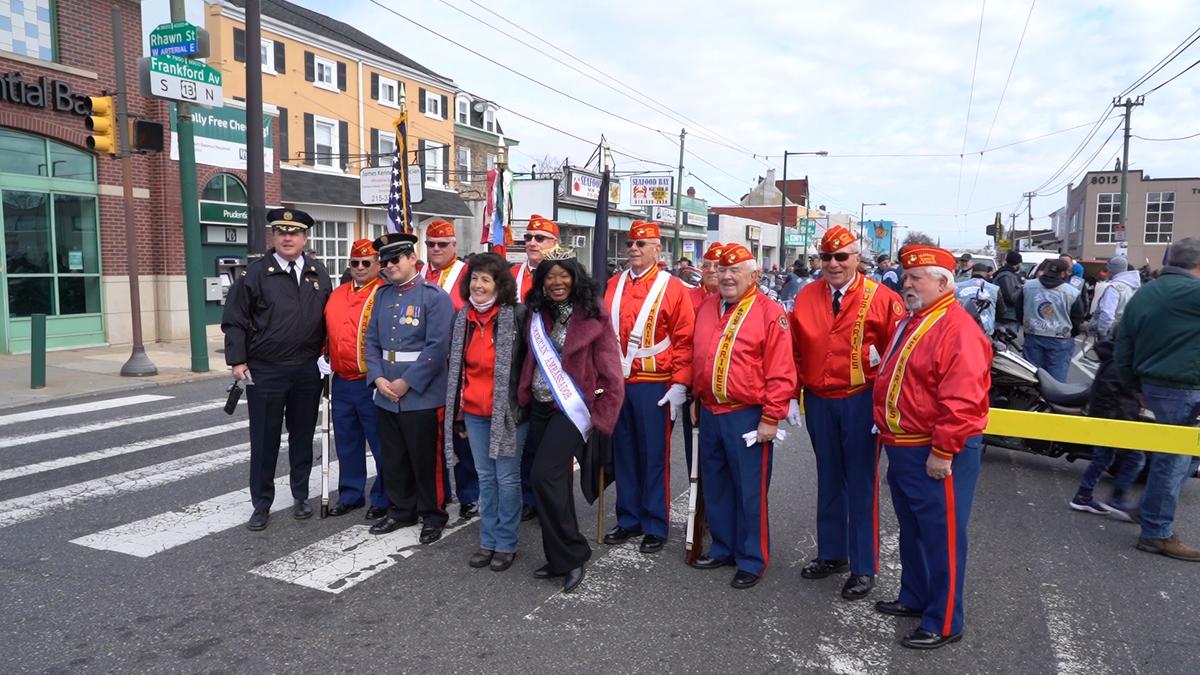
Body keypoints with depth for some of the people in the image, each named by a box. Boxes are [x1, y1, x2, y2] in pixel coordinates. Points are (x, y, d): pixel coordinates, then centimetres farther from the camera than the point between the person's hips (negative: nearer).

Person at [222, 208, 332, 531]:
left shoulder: (318, 273, 7)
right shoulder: (256, 273, -4)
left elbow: (329, 317, 12)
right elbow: (234, 320, -4)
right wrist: (237, 360, -9)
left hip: (308, 371, 3)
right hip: (265, 371, -3)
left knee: (303, 437, 13)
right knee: (264, 440, 6)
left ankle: (301, 496, 29)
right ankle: (261, 505, 19)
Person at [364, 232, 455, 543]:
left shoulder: (435, 296, -10)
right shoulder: (382, 295, 10)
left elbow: (437, 348, -17)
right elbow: (372, 340, 11)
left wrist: (406, 383, -16)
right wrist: (378, 379, -4)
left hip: (422, 396, -6)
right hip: (386, 396, 6)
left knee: (426, 460, 4)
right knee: (393, 459, 16)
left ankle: (433, 515, 20)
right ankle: (400, 511, 32)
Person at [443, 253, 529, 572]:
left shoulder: (517, 315, -11)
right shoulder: (462, 318, 6)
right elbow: (455, 364, 15)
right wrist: (455, 410, 15)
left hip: (508, 410, -5)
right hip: (474, 411, 5)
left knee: (507, 477, 3)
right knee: (485, 476, 14)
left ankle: (506, 544, 18)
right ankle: (488, 541, 26)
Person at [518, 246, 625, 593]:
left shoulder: (592, 315, -9)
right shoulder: (538, 314, 6)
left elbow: (611, 372, -10)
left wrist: (600, 418, -12)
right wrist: (523, 397, 9)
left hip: (572, 408, -6)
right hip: (541, 408, 6)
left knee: (545, 476, -18)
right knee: (556, 480, 13)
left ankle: (571, 555, -1)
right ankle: (559, 558, 26)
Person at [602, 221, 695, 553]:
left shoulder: (672, 288, -5)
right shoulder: (613, 285, 9)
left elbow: (685, 340, -8)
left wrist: (680, 385, -12)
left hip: (654, 385, -5)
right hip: (618, 384, 5)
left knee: (654, 456, 4)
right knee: (623, 454, 12)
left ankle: (655, 527, 17)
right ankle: (629, 520, 26)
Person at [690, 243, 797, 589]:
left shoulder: (770, 313, -10)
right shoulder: (706, 308, 10)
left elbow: (781, 372, -12)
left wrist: (771, 418, -14)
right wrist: (695, 398, 17)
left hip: (747, 416, -6)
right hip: (710, 413, 6)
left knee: (749, 490, 3)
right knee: (715, 485, 16)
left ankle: (751, 561, 17)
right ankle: (722, 548, 32)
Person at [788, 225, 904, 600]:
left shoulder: (882, 298, -8)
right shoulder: (806, 297, 4)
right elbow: (794, 351, 6)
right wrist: (793, 397, 3)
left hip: (861, 402, -4)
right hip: (818, 401, 4)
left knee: (861, 483, 4)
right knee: (828, 480, 16)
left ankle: (863, 567, 18)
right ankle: (831, 554, 32)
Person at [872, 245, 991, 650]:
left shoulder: (958, 329, -19)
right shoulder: (911, 322, 12)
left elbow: (961, 401, -25)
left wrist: (942, 452, -23)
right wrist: (888, 429, 20)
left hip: (937, 454, -10)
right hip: (903, 449, 10)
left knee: (941, 536, 2)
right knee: (911, 529, 21)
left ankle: (943, 623, 15)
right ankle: (914, 597, 37)